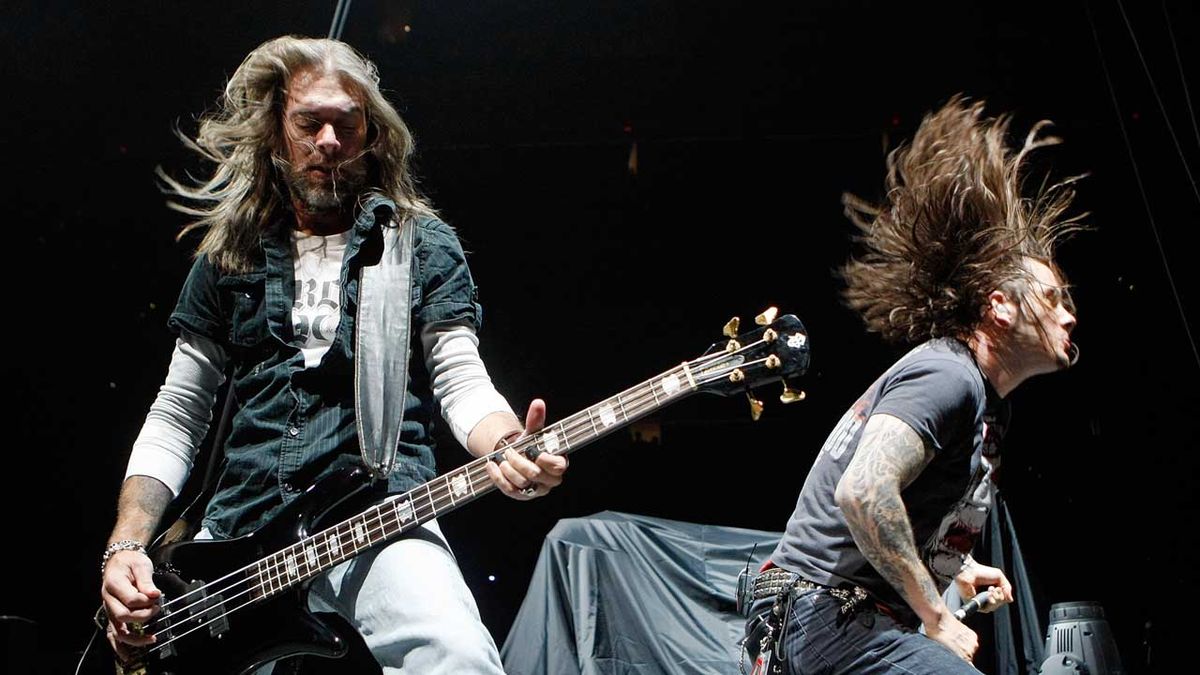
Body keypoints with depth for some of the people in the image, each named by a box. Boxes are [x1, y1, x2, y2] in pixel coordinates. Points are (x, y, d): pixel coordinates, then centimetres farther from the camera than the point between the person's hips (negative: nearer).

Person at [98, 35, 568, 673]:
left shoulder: (421, 244, 11)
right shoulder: (229, 257, 17)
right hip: (235, 535, 4)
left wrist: (509, 447, -21)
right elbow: (176, 415, 17)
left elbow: (460, 380, 2)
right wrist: (127, 547, 3)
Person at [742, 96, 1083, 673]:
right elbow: (863, 492, -30)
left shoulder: (970, 392, 17)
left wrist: (954, 567, 18)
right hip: (831, 619, -11)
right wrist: (936, 618, -20)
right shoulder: (949, 376, -15)